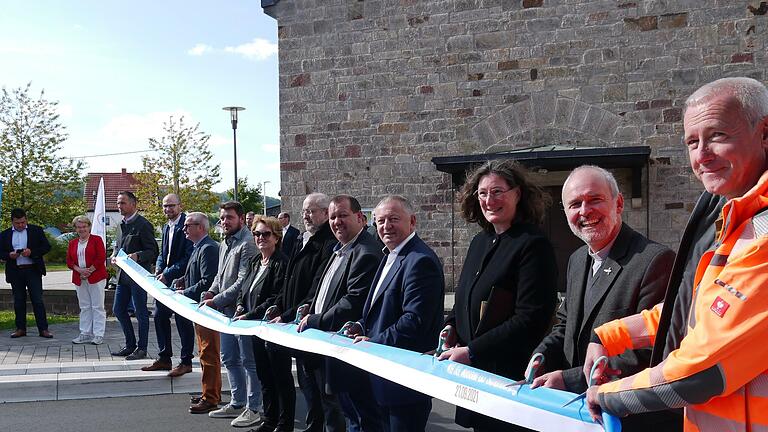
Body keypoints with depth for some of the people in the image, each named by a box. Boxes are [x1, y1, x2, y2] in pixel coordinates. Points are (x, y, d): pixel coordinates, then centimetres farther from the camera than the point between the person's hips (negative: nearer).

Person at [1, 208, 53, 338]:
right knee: (18, 301, 9)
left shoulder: (36, 230, 3)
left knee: (37, 300, -4)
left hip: (33, 270, -2)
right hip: (15, 272, 3)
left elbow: (47, 247, -1)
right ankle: (20, 329, 18)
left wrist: (32, 252, -16)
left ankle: (43, 329, -1)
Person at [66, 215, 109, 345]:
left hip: (96, 277, -5)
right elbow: (69, 261, 8)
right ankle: (85, 334, 15)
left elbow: (101, 258, -9)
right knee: (84, 307, 9)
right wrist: (79, 270, -9)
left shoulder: (96, 240, 0)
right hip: (79, 279, 5)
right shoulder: (72, 243, 14)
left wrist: (90, 270, -14)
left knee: (97, 307, -3)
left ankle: (98, 335, 0)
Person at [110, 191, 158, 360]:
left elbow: (153, 251, -13)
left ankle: (142, 348, 11)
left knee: (140, 312, 1)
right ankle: (130, 345, 25)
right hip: (123, 275, 9)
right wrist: (114, 256, 5)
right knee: (118, 309, 13)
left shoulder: (143, 225, -12)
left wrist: (137, 256, -29)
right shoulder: (122, 224, 14)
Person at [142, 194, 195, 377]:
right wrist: (159, 269, 1)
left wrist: (168, 274, -17)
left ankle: (186, 361, 8)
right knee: (160, 316, 11)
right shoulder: (166, 227, 15)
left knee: (183, 320, -2)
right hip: (166, 280, 9)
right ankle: (164, 358, 23)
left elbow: (189, 256, -19)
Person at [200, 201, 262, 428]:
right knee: (229, 359, 17)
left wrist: (217, 301, -18)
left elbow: (243, 282, -21)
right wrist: (211, 291, 4)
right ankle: (237, 403, 29)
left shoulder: (247, 244, -16)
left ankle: (253, 409, 7)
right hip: (227, 311, 10)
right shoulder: (224, 244, 15)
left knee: (249, 361, -1)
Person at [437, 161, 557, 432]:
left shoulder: (533, 245, -12)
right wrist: (450, 326, 1)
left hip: (511, 375, -7)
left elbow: (531, 318, -19)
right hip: (472, 369, 7)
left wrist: (472, 351, -18)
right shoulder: (480, 242, 12)